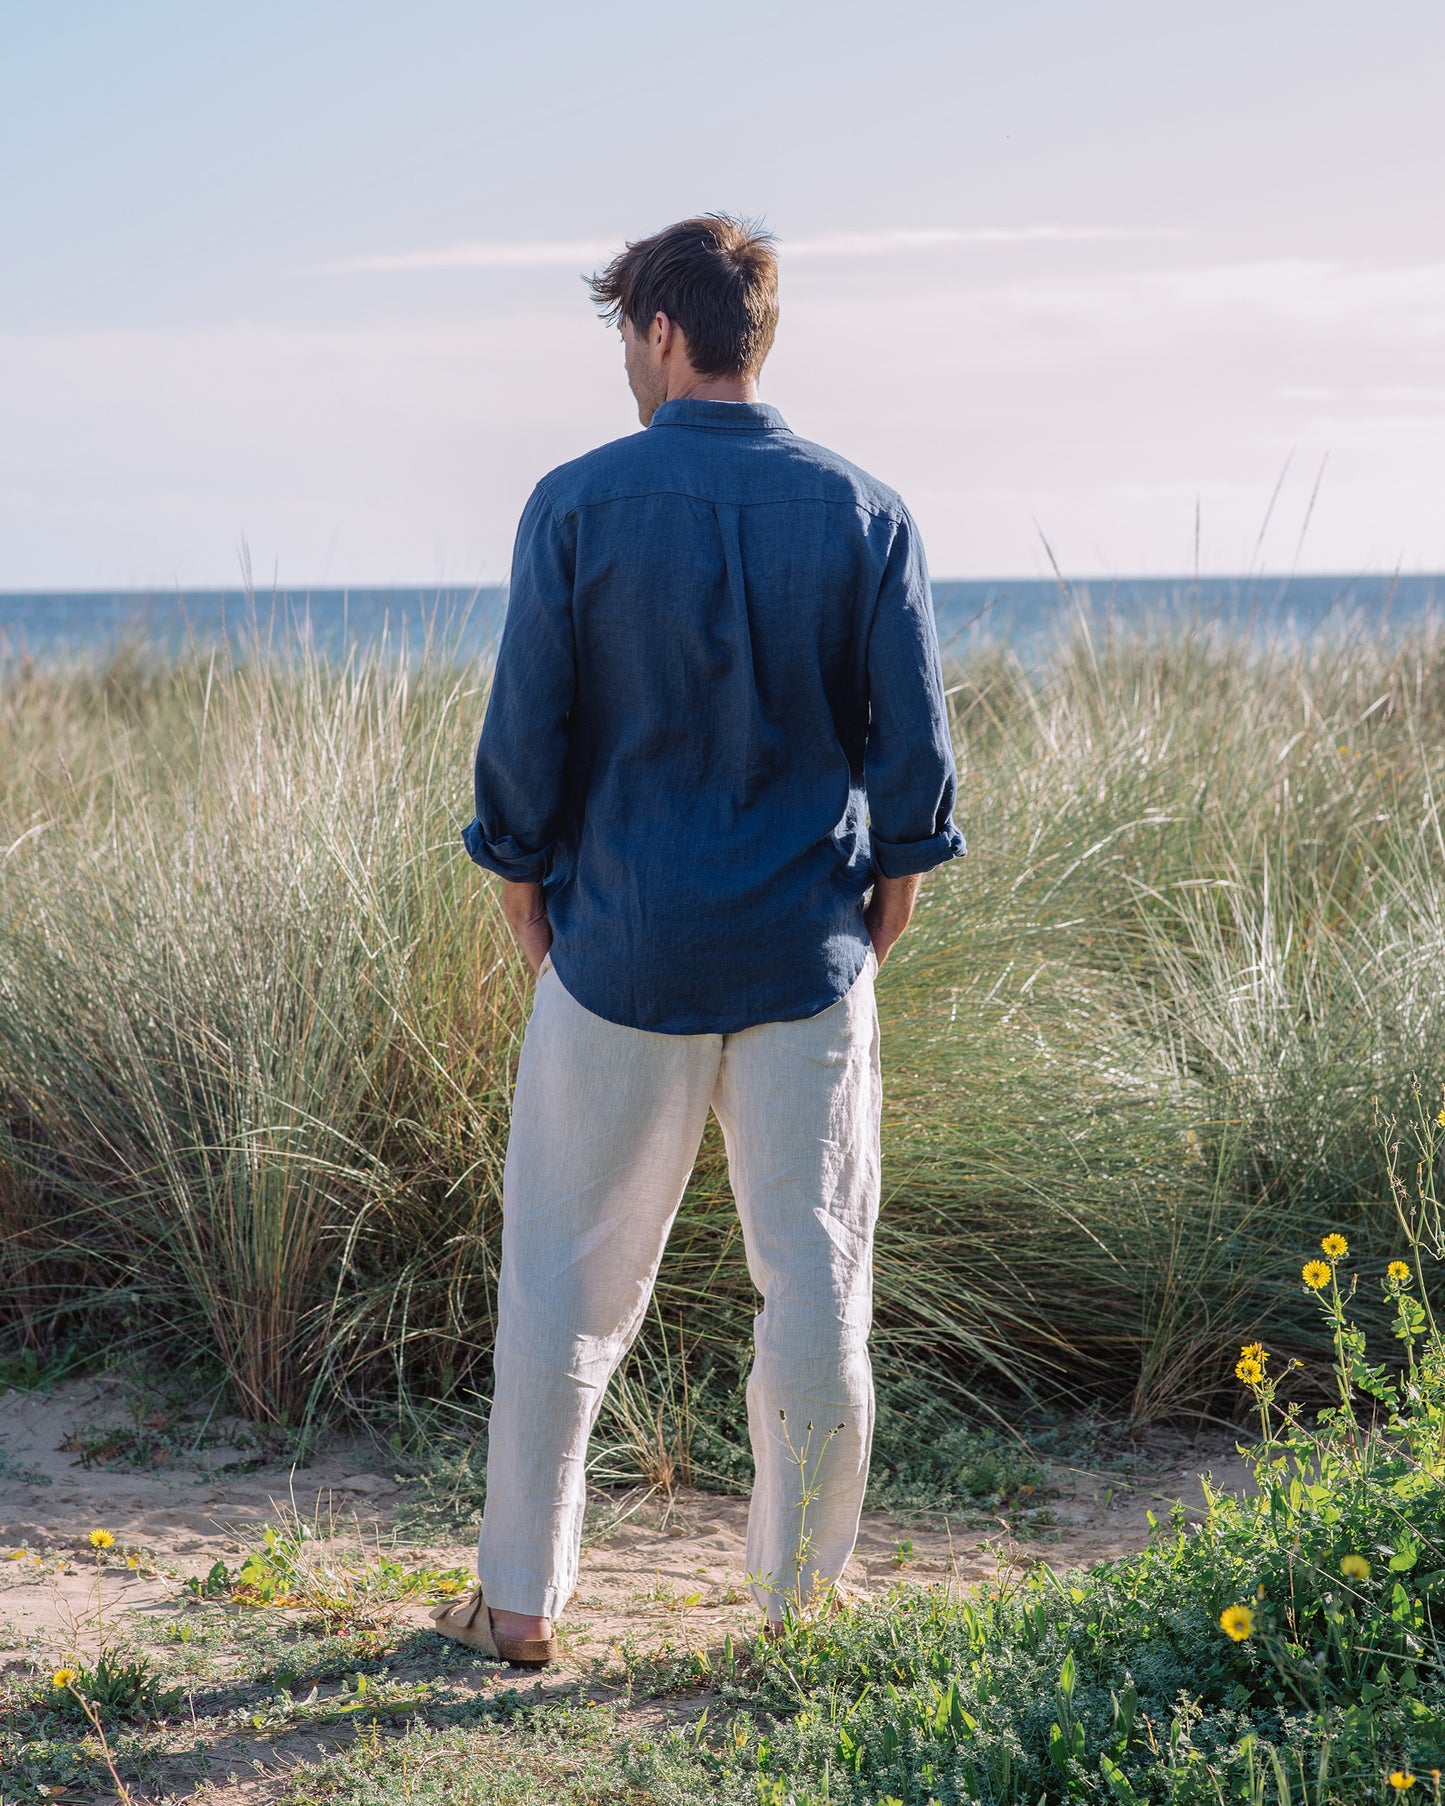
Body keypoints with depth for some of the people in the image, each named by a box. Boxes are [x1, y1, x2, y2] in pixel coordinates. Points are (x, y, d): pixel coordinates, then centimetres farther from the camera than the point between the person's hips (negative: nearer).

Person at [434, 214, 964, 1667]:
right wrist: (883, 904, 12)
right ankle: (799, 1592, 19)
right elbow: (915, 746, -1)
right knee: (814, 1275, 10)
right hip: (808, 953, 1)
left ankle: (521, 1598, 15)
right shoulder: (864, 513, -1)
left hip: (623, 947, -1)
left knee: (567, 1276, 9)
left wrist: (525, 890, 9)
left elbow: (524, 732, -5)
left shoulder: (579, 505, -7)